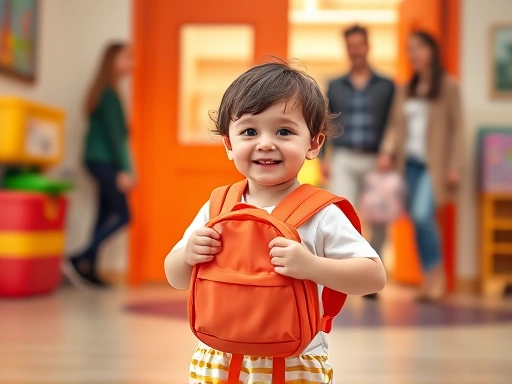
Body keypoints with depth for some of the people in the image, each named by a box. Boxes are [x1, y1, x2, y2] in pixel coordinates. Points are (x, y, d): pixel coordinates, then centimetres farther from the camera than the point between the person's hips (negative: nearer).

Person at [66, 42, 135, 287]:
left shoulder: (105, 91, 16)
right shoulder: (110, 93, -12)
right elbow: (114, 134, -17)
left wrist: (121, 167, 15)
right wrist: (124, 170, -18)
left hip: (100, 160, 9)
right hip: (104, 161, -9)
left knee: (105, 215, 8)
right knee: (122, 215, -9)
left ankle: (89, 269, 9)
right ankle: (80, 260, -8)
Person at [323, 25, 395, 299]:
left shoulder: (386, 86, 8)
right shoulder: (335, 86, 12)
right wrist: (323, 158, 0)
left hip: (375, 161, 0)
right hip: (343, 160, 0)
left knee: (378, 223, 3)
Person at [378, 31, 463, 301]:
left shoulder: (447, 86, 1)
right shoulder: (405, 89, 15)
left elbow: (456, 127, -3)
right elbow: (395, 124, 12)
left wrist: (454, 165, -10)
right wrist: (387, 151, -6)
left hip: (434, 163, -5)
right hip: (410, 162, 5)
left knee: (422, 215, -19)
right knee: (417, 221, 5)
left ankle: (437, 273, -1)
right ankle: (429, 279, 13)